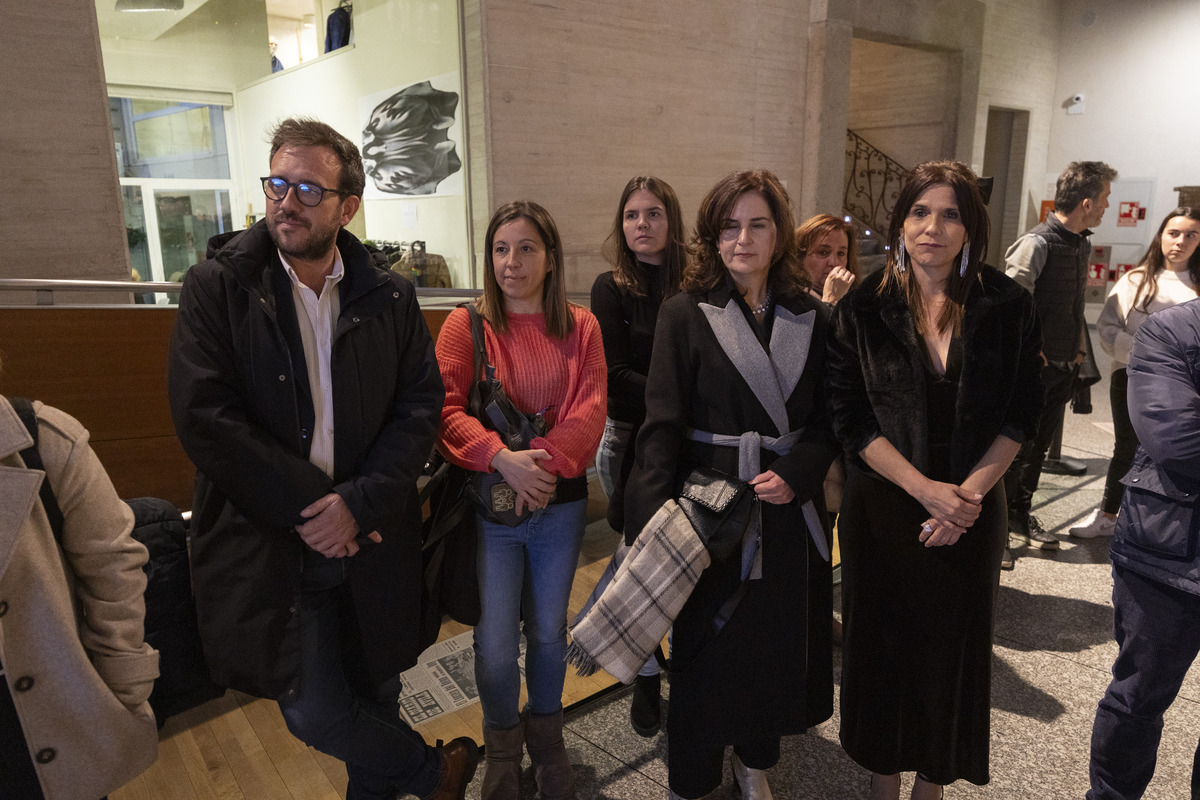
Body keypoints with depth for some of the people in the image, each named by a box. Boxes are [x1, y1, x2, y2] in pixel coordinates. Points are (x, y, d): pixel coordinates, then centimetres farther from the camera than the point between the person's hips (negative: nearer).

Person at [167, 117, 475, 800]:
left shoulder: (390, 298, 1)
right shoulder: (217, 287, -5)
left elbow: (421, 405, -3)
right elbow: (204, 417, -12)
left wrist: (360, 503, -16)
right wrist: (307, 507, -15)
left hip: (371, 539, 2)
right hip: (269, 545, -1)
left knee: (376, 696, 16)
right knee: (314, 713, -1)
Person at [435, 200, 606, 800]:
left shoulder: (579, 328, 3)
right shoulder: (465, 326, -3)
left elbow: (590, 408, -7)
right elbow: (446, 408, -11)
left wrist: (548, 464, -21)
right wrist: (502, 458, -25)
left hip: (559, 503, 2)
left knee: (548, 632, 15)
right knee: (496, 644, 4)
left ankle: (546, 738, 42)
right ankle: (502, 746, 34)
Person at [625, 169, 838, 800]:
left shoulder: (812, 319, 4)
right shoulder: (685, 314, -6)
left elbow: (829, 418, 6)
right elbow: (662, 424, -12)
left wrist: (796, 474, -12)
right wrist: (655, 524, -21)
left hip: (789, 508, 3)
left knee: (777, 644, 16)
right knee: (705, 650, 9)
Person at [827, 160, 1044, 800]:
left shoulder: (1007, 306, -3)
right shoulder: (863, 309, -6)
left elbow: (1021, 415, -1)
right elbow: (850, 418, -9)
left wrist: (969, 491, -13)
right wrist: (926, 488, -17)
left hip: (971, 509, 1)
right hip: (882, 506, -1)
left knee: (954, 643, 13)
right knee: (883, 639, 11)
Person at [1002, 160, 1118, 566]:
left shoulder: (1083, 246, 12)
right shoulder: (1036, 244, -17)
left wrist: (1079, 346, 15)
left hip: (1063, 367, 8)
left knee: (1038, 448, 17)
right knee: (1015, 449, -2)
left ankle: (1020, 517, 32)